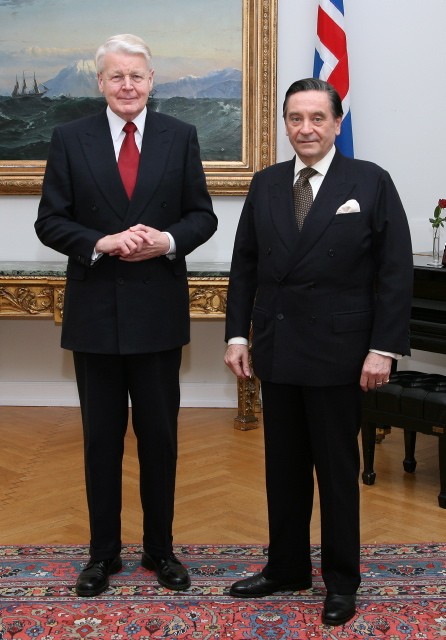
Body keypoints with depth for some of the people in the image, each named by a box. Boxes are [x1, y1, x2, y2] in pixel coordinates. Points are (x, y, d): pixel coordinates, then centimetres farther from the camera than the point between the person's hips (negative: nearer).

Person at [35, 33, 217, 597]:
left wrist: (168, 241, -16)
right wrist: (102, 243, -17)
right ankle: (103, 551, 25)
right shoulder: (70, 139, 2)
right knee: (101, 436, 10)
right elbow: (49, 222, -1)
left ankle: (160, 548, 26)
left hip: (158, 309, 0)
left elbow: (202, 215, 4)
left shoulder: (180, 137, 3)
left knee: (159, 434, 9)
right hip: (95, 310, 0)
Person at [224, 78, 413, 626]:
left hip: (337, 353, -4)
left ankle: (341, 581, 23)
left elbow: (394, 272, -7)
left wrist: (383, 348, -12)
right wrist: (237, 334, 3)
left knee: (337, 470, 8)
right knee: (283, 467, 14)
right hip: (277, 351, 4)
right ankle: (286, 567, 30)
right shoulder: (265, 184, 7)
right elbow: (244, 265, 9)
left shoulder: (372, 183, -4)